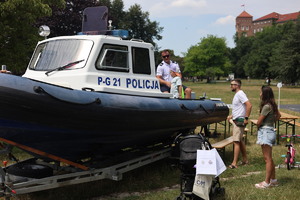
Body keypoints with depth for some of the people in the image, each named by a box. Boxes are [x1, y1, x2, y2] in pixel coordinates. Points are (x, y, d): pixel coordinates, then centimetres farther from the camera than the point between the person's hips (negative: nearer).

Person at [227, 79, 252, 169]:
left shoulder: (240, 94, -16)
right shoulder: (237, 94, 16)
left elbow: (249, 105, -26)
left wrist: (246, 118, -26)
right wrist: (232, 116, 16)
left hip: (239, 121, -11)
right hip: (236, 120, 11)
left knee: (236, 141, -12)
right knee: (240, 141, 16)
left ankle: (234, 163, -13)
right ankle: (245, 159, 26)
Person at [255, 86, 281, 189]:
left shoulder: (266, 106, -18)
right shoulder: (272, 105, 9)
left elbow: (259, 122, -15)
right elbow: (278, 115, 26)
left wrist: (258, 126, 6)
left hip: (266, 132, -10)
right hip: (269, 130, 10)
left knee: (267, 158, -5)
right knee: (268, 158, 15)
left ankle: (267, 182, 0)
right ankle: (273, 180, 23)